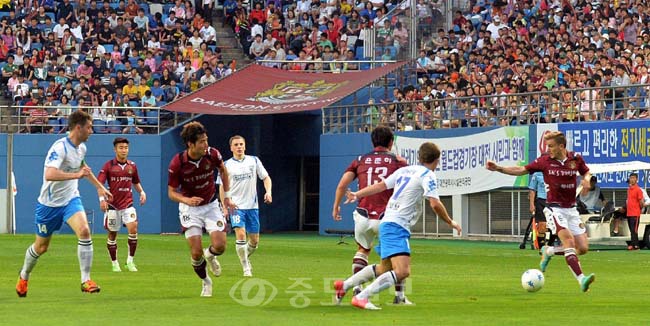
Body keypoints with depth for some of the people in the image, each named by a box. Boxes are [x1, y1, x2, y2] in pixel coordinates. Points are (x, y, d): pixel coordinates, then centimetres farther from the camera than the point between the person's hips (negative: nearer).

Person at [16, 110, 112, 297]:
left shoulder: (81, 147, 2)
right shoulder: (60, 147, -24)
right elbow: (49, 175, -40)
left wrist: (99, 187, 30)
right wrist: (77, 175, -41)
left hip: (71, 200, 5)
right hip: (49, 203, -5)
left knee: (84, 231, -22)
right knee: (41, 247, 10)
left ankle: (86, 280, -17)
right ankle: (24, 277, 40)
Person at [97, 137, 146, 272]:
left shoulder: (132, 166, 8)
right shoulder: (109, 165, -3)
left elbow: (136, 182, 24)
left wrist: (142, 192, 4)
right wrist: (102, 199, -22)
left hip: (128, 204, 2)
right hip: (112, 205, -2)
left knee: (133, 229, -17)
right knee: (112, 234, 4)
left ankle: (130, 261, -7)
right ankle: (114, 263, 18)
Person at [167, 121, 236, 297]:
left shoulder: (213, 154, -16)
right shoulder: (177, 164, -22)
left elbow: (223, 171, 9)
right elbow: (171, 192, -11)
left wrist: (227, 196, 9)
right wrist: (187, 200, -31)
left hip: (211, 205, 2)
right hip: (189, 209, -2)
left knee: (220, 246, -13)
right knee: (196, 252, -9)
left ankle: (210, 255, 25)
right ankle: (205, 281, 20)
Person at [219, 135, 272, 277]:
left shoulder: (254, 161, 5)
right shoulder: (226, 165, 1)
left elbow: (266, 178, 9)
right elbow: (223, 187, 6)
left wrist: (268, 192, -9)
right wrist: (225, 206, -2)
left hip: (252, 206, 3)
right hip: (236, 206, -3)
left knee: (254, 240, 5)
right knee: (241, 234, -20)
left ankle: (245, 257, 36)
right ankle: (246, 268, -11)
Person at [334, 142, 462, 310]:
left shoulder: (404, 170, 16)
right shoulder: (428, 175, -7)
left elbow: (380, 185, 17)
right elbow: (435, 204, -15)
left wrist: (357, 195, 25)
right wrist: (451, 222, -2)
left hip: (387, 223, 10)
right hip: (397, 226, -10)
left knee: (385, 268, 26)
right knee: (402, 271, -21)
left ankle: (344, 285, 32)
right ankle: (361, 297, -24)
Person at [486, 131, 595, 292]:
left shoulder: (576, 159, -1)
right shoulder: (545, 161, -5)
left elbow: (586, 172, 17)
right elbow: (522, 170, 1)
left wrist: (586, 179, -7)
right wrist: (499, 168, -6)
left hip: (571, 209, 4)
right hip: (554, 208, -4)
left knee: (583, 248, -1)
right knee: (569, 240, -25)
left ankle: (549, 251, 21)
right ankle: (581, 279, -30)